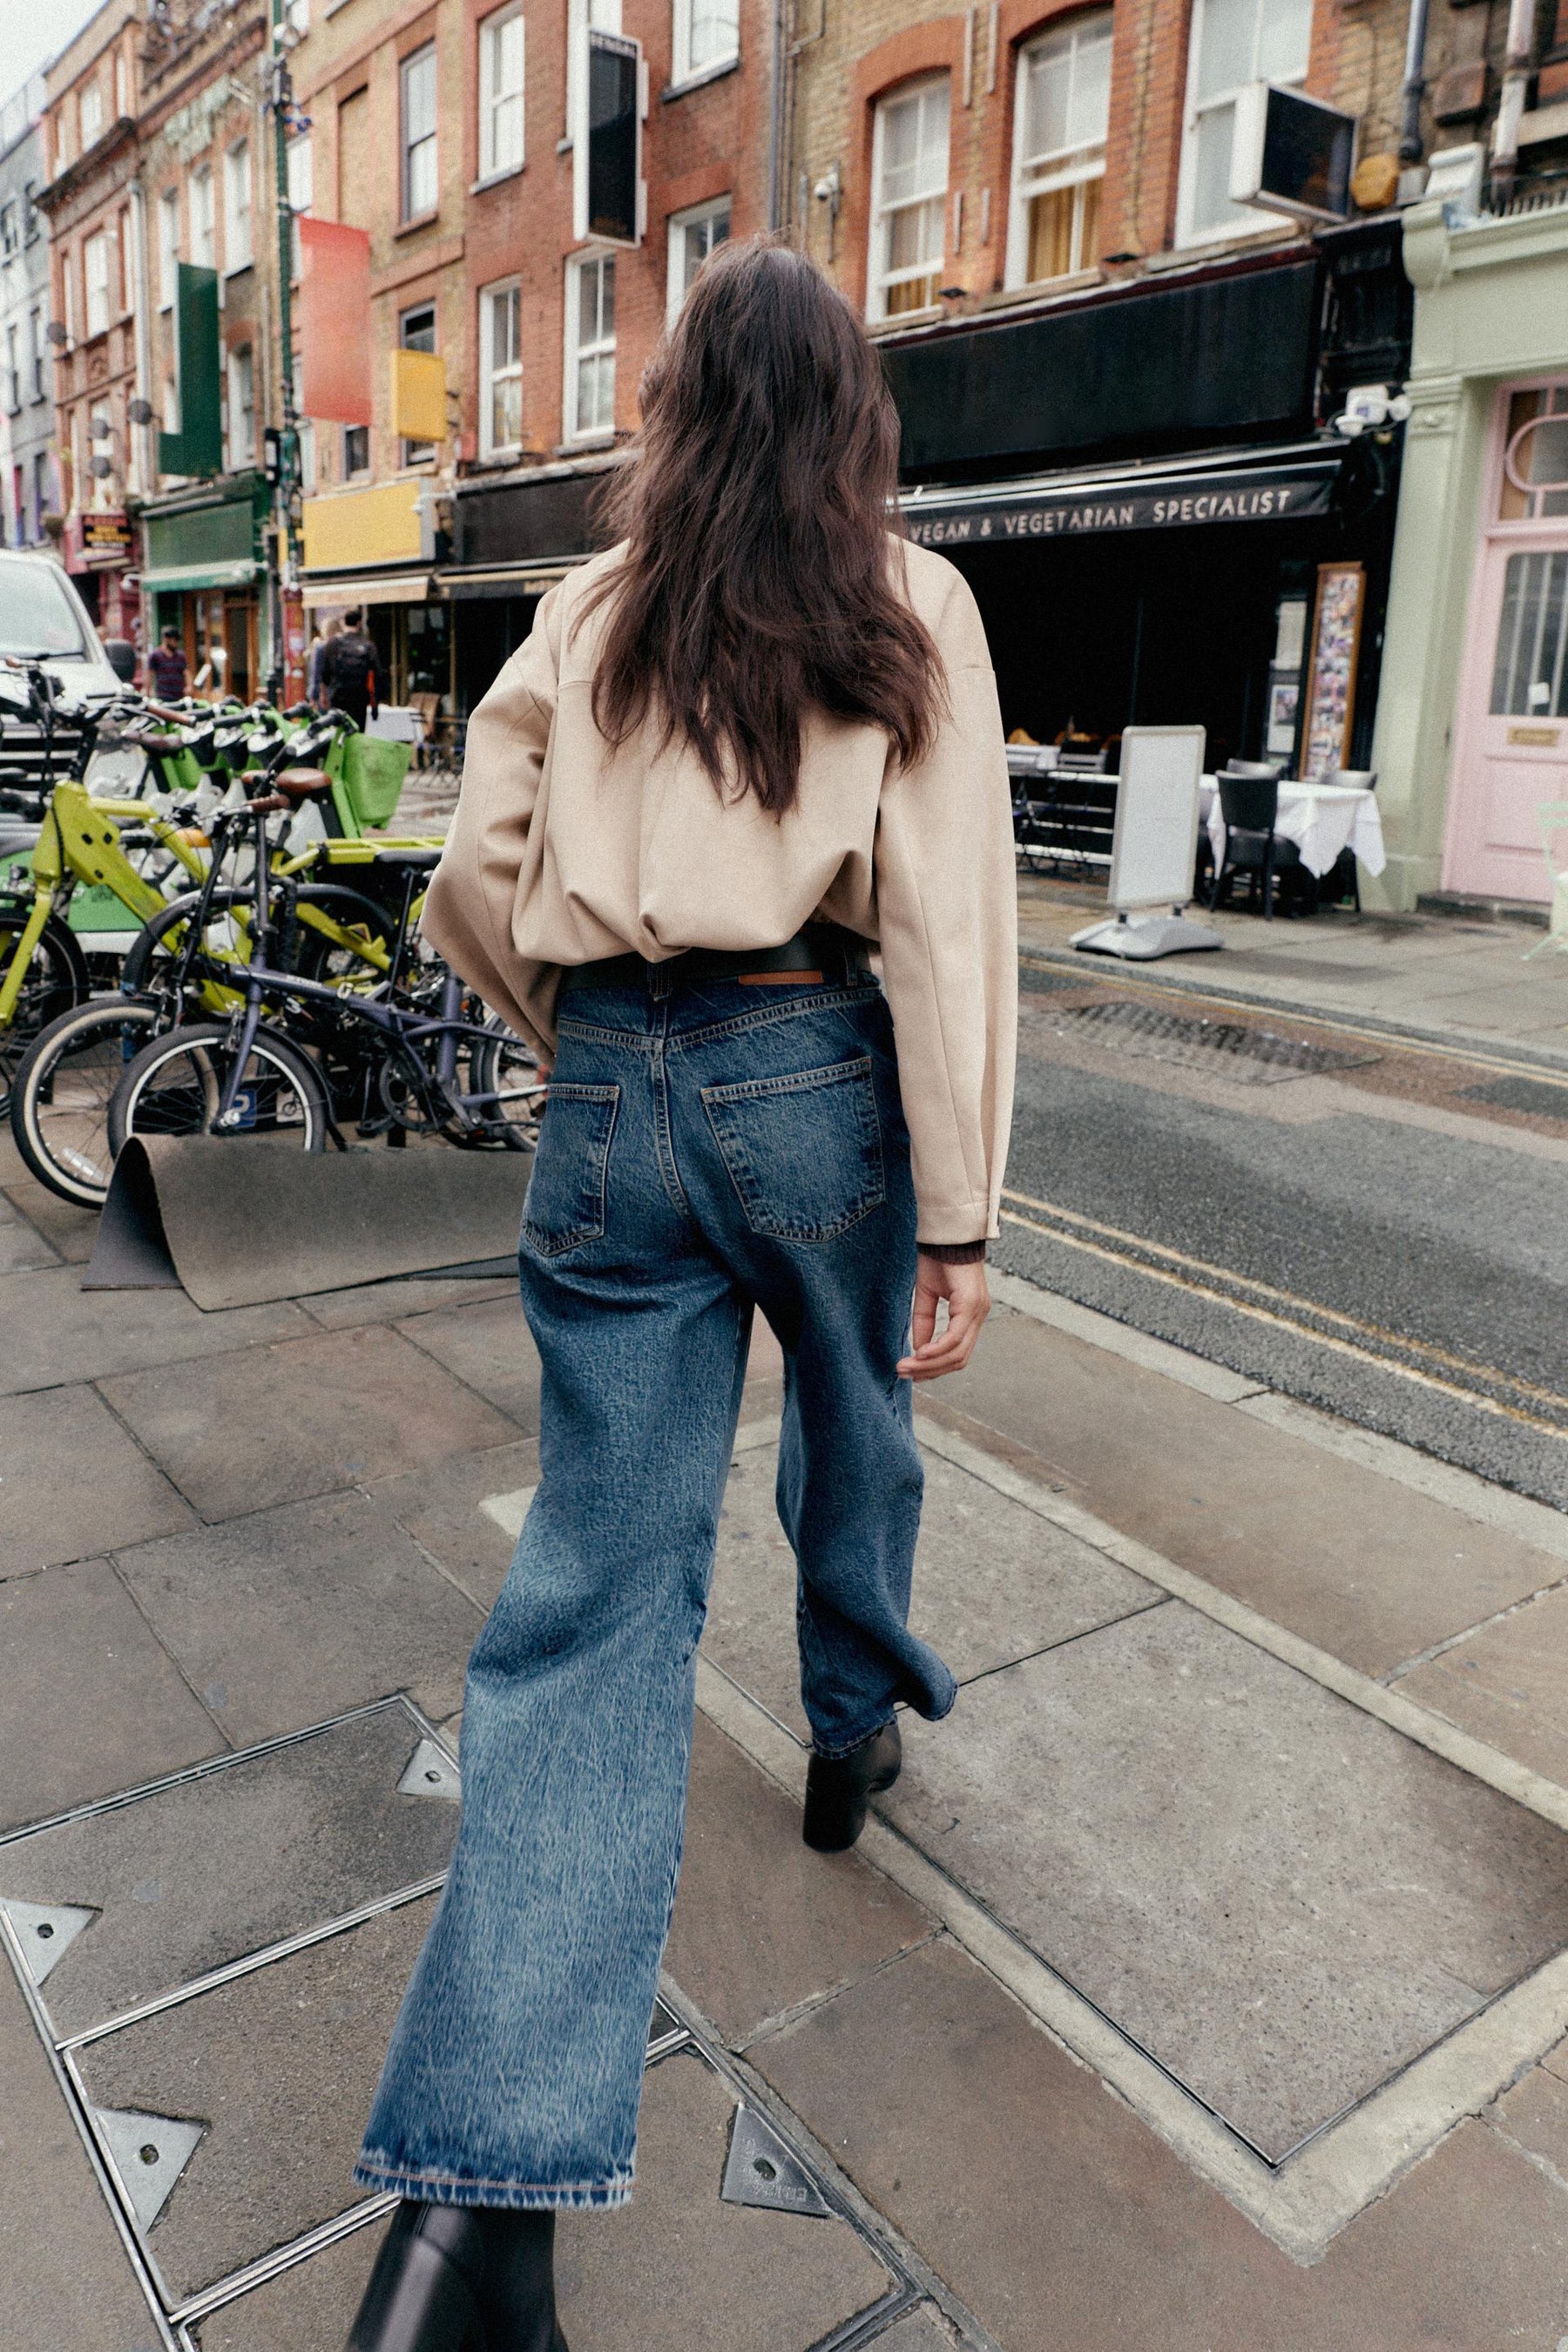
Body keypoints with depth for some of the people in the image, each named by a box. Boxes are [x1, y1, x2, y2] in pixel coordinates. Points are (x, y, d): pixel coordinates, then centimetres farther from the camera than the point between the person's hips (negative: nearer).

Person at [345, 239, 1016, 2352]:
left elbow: (478, 872, 4)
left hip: (613, 1093, 2)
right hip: (818, 1082, -1)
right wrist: (960, 1219, -5)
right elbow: (947, 923, -7)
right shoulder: (912, 607, 2)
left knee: (594, 1589, 1)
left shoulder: (592, 611, 9)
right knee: (855, 1436, 26)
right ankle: (854, 1737, 52)